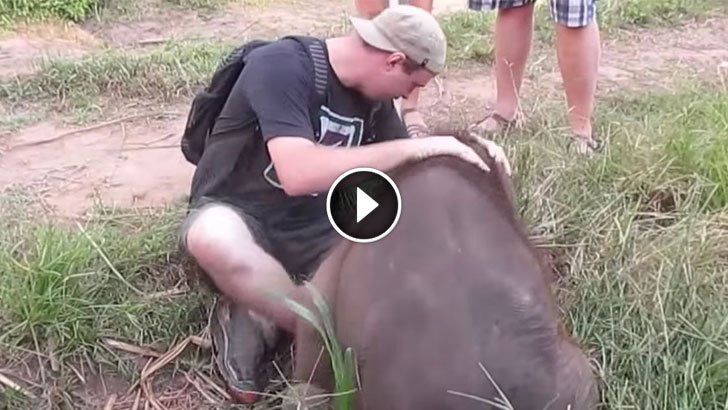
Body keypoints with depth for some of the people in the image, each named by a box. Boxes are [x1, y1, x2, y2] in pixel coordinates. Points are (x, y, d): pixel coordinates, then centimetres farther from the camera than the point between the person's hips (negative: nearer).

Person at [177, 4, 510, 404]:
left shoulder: (372, 95, 0)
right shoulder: (281, 65, -23)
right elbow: (298, 174, -37)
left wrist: (467, 150, -7)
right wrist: (416, 147, -34)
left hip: (314, 226, 6)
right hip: (234, 215, -6)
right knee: (216, 237, -41)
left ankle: (259, 319, -12)